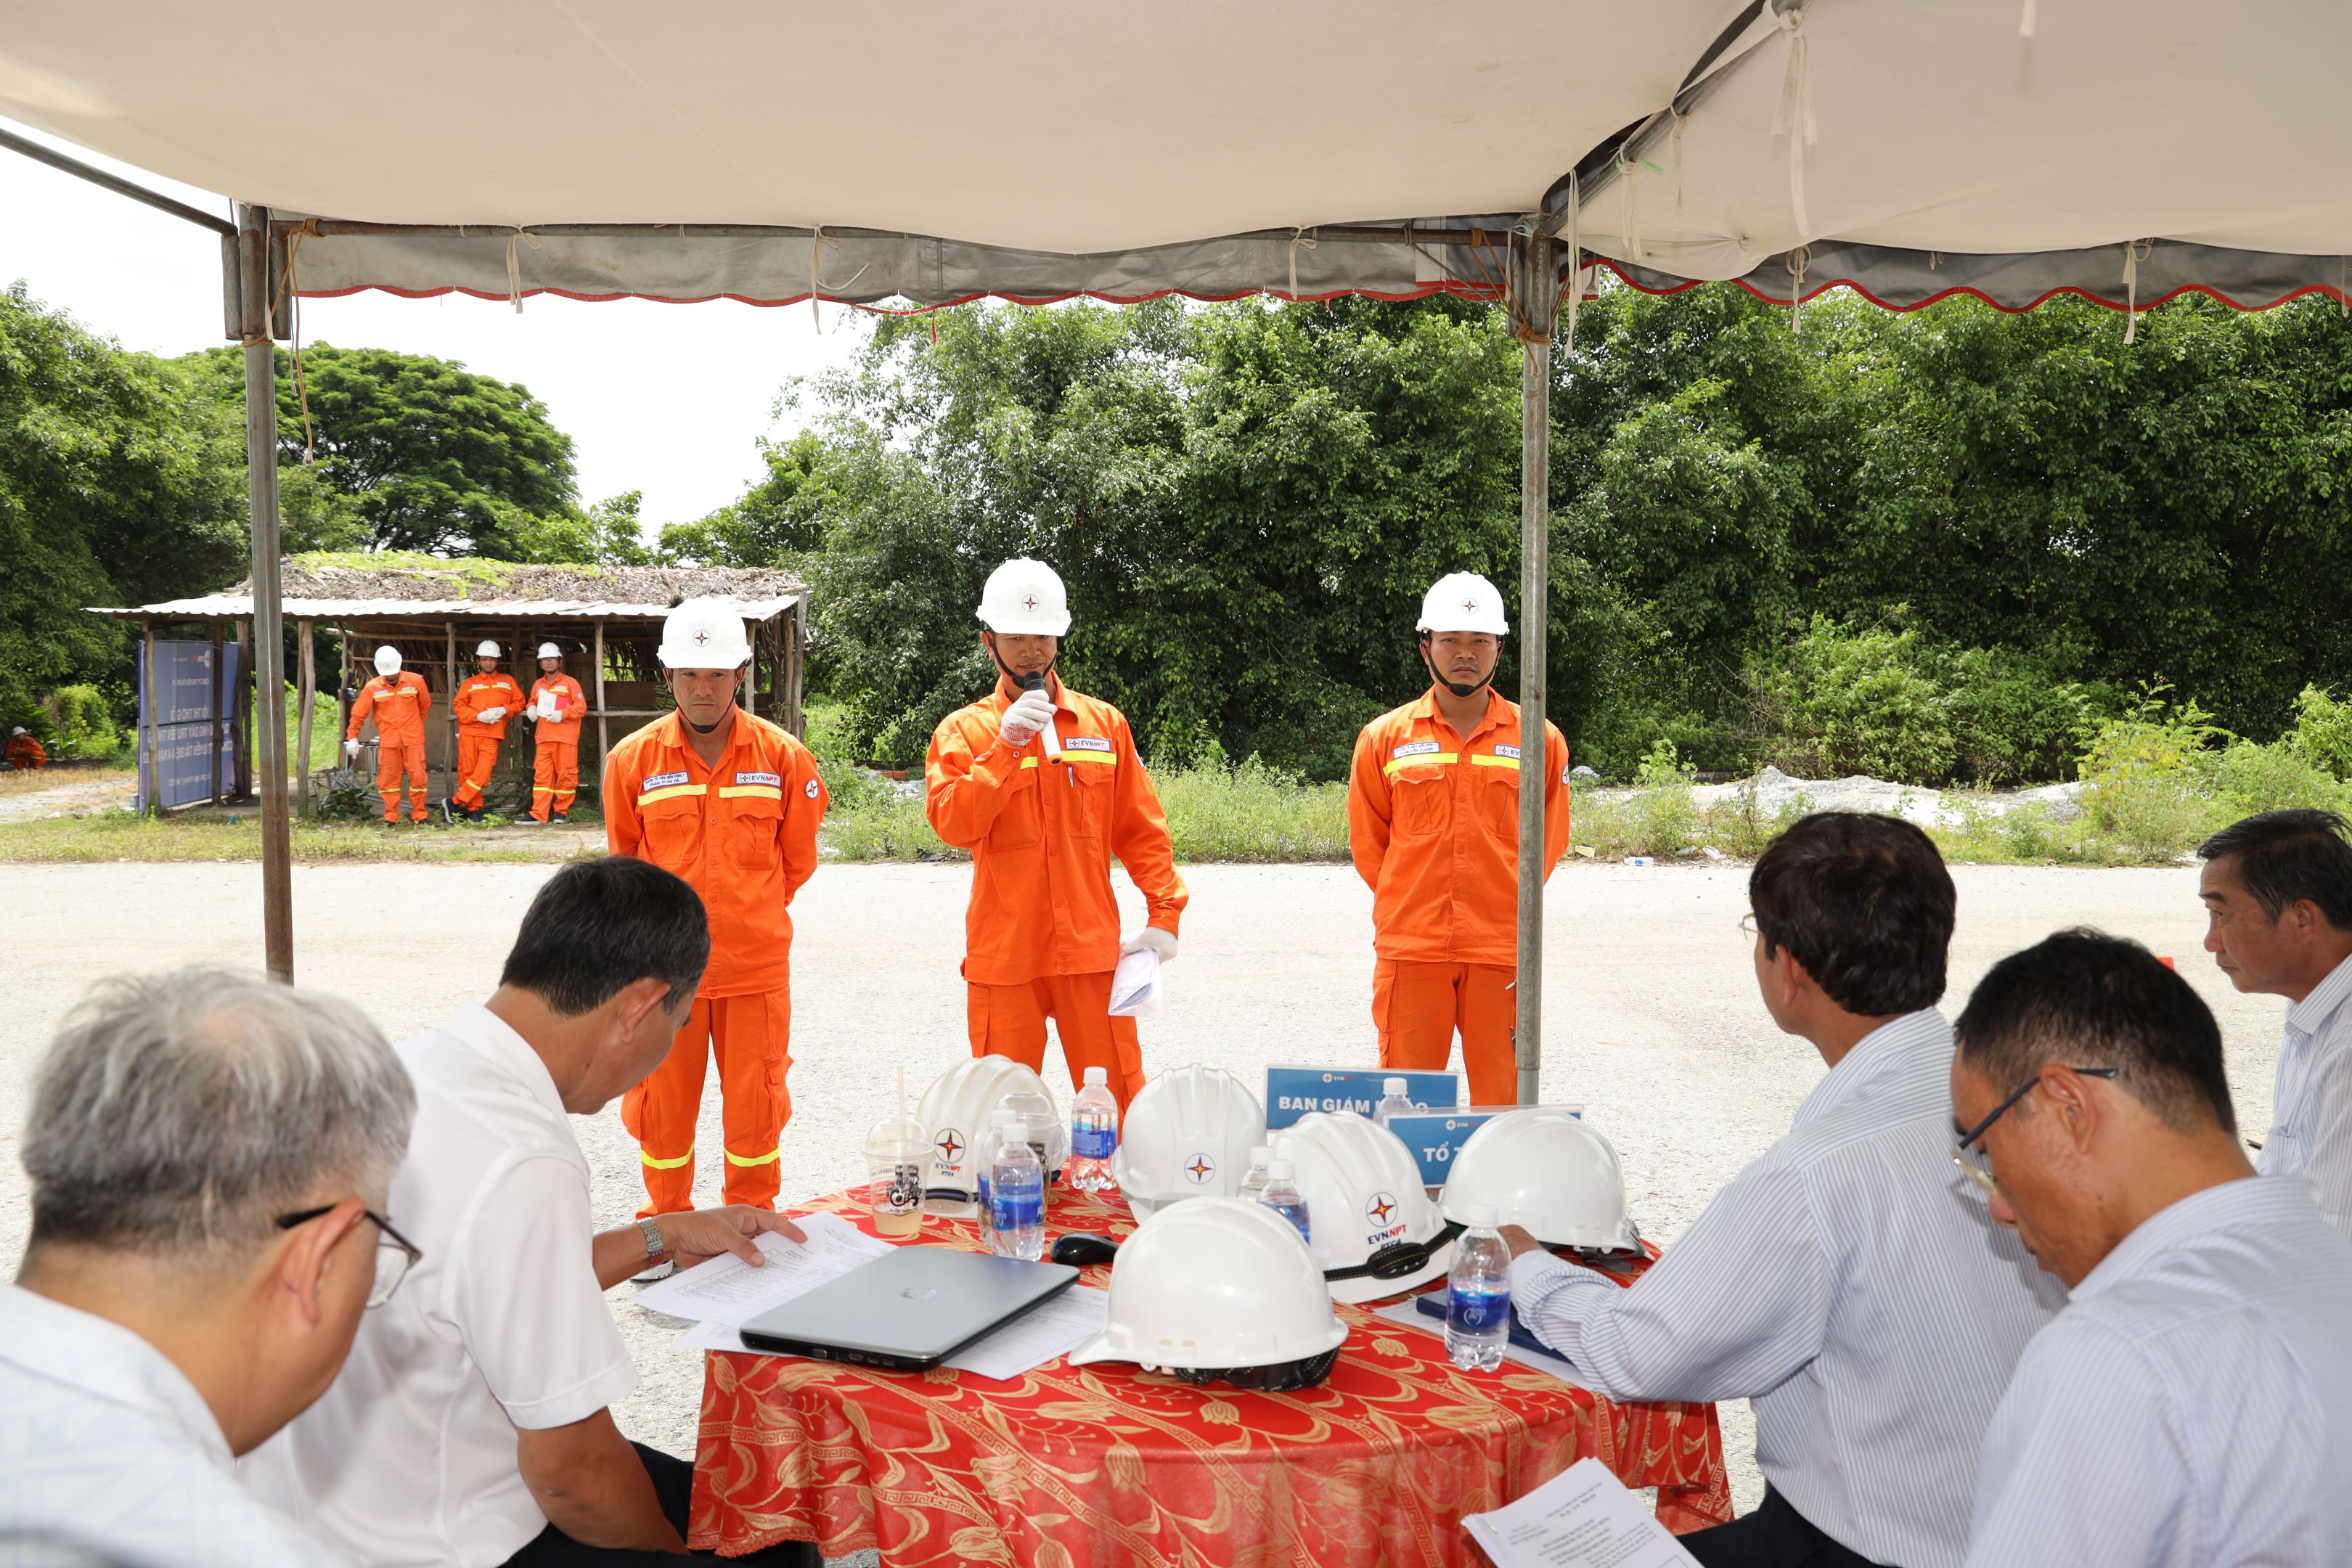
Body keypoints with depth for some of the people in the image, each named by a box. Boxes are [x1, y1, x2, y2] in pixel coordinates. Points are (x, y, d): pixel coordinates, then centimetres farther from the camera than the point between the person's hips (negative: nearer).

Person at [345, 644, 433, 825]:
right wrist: (352, 737, 4)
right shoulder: (372, 687, -2)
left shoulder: (416, 681, -3)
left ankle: (419, 815, 10)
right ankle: (390, 817, 12)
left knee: (418, 777, -1)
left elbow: (425, 704, 13)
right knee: (388, 779, 3)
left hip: (413, 739, 0)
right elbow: (358, 713, 4)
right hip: (388, 741, 0)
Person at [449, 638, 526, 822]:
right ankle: (474, 808, 9)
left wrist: (504, 710, -8)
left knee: (483, 772, -14)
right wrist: (478, 716, -11)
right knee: (467, 771, -1)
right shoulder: (469, 683, 13)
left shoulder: (508, 681, 14)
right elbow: (458, 705, 4)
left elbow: (519, 702, 11)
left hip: (491, 734, -1)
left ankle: (455, 803, -7)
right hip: (469, 732, 1)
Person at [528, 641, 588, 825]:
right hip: (543, 738, 4)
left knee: (566, 775, -2)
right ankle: (539, 815, -5)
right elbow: (533, 702, 31)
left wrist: (563, 714, -15)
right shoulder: (538, 685, 17)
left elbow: (581, 707, -3)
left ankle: (561, 811, 11)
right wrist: (532, 708, 8)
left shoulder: (569, 682, 2)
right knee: (541, 775, -1)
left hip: (565, 738, -4)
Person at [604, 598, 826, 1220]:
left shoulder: (783, 757, -4)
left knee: (755, 1104, 9)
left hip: (757, 964, 0)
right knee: (663, 1104, 11)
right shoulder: (633, 760, -4)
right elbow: (622, 863, 10)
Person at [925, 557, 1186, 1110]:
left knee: (1119, 1098, 3)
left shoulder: (1104, 723, 9)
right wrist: (1006, 746, -18)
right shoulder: (964, 730, 4)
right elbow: (953, 824, -12)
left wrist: (1164, 912, 0)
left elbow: (1142, 830, 8)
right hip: (1004, 953, -1)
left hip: (1091, 948, 1)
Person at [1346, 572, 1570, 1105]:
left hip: (1502, 951, 0)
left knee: (1502, 1098, 5)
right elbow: (1367, 842, 13)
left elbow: (1549, 840, 14)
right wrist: (1408, 905, 10)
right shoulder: (1385, 737, 5)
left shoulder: (1539, 739, 5)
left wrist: (1508, 909, 12)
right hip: (1410, 950, 0)